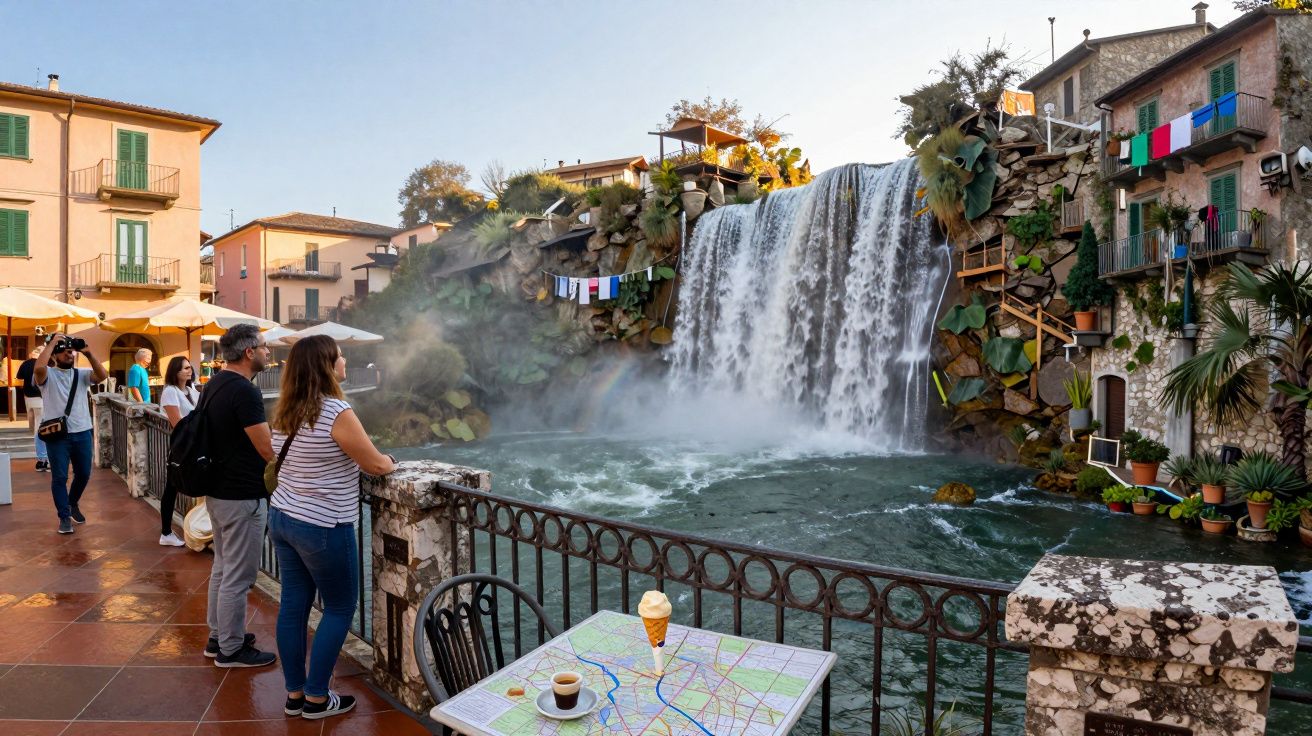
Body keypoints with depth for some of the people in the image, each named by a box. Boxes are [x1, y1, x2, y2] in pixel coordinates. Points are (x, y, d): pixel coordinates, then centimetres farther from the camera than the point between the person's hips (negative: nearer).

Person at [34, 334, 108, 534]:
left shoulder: (82, 374, 6)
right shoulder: (48, 374, -3)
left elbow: (103, 375, -12)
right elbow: (38, 368, -27)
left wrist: (88, 354, -18)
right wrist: (52, 342, -20)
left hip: (82, 433, 3)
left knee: (83, 474, 13)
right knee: (59, 477, 2)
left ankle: (72, 504, 38)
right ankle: (64, 516, 12)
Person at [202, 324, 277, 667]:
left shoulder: (214, 384, 8)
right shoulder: (244, 391, -22)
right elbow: (268, 450, -22)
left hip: (218, 491, 10)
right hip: (242, 497, -10)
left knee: (222, 567, 21)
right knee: (238, 576, 2)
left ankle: (217, 636, 33)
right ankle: (231, 649, 14)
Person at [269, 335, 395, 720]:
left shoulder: (286, 412, 4)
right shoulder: (337, 413, -21)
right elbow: (375, 465, -13)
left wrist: (376, 459, 17)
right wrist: (392, 463, 10)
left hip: (282, 518, 8)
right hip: (322, 528, -8)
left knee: (293, 605, 14)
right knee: (340, 608, 8)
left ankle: (295, 694, 26)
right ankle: (316, 699, 17)